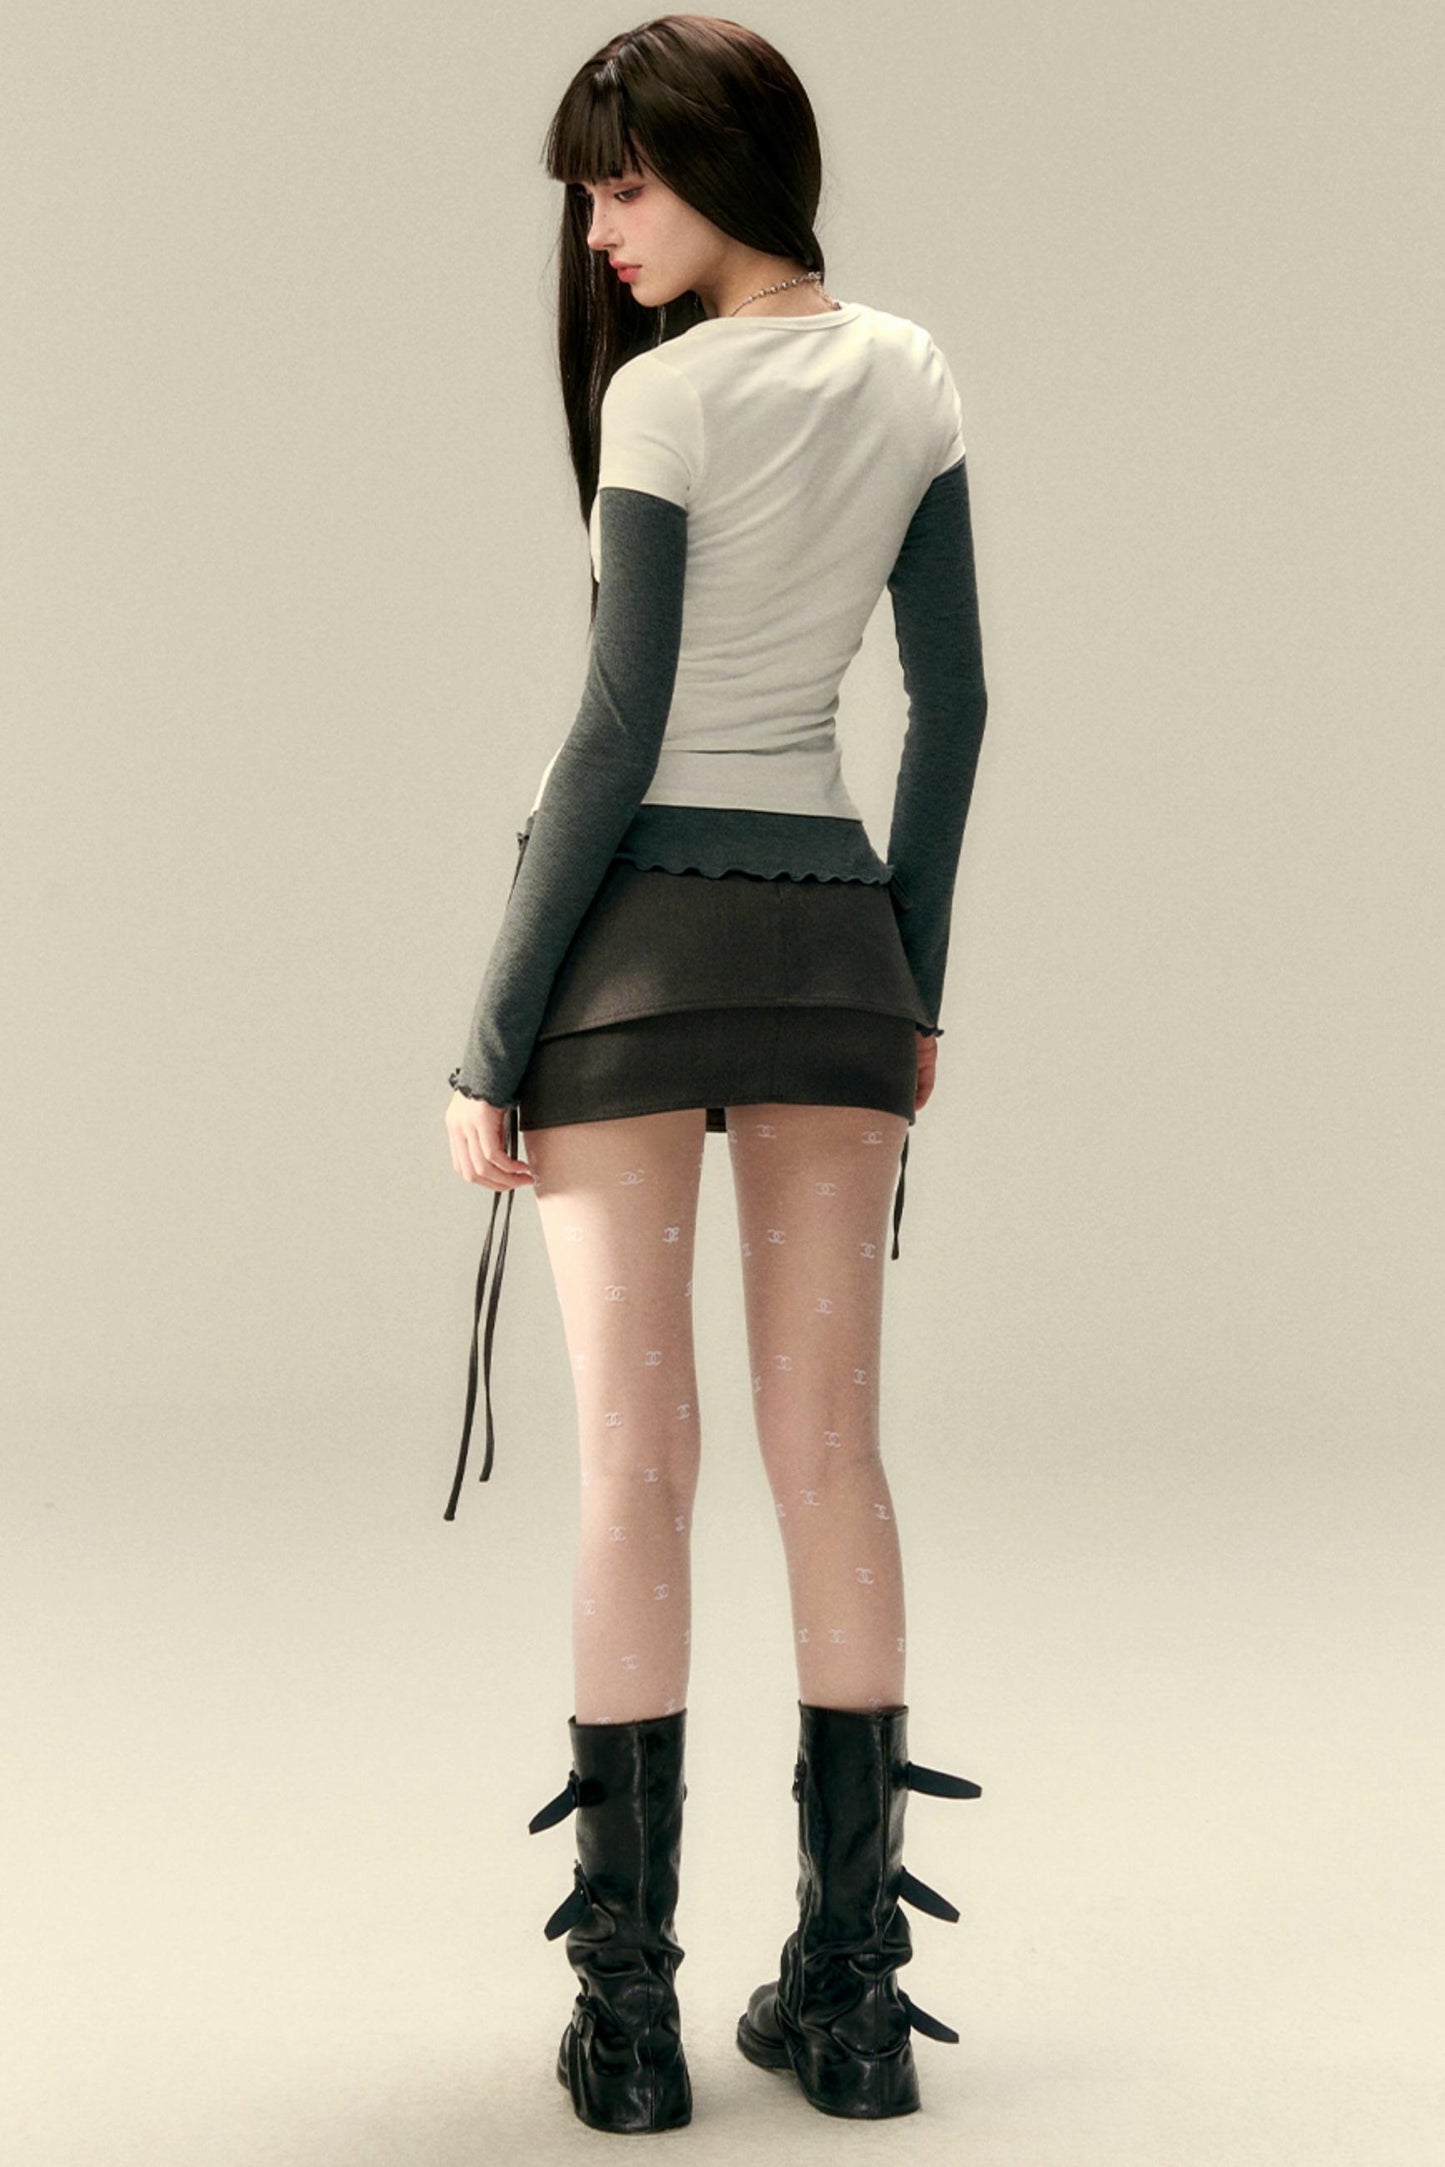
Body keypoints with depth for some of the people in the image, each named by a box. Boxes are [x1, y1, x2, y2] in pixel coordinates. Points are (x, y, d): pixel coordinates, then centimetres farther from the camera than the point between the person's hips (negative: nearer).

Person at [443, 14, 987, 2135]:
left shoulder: (670, 394, -10)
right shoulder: (915, 376, 8)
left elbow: (619, 733, -13)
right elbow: (951, 701, 10)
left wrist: (494, 1043, -9)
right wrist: (917, 982, 16)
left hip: (641, 924, -5)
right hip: (832, 923, 5)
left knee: (634, 1458, -2)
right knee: (829, 1447, 6)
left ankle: (627, 2011, 2)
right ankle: (849, 1992, 11)